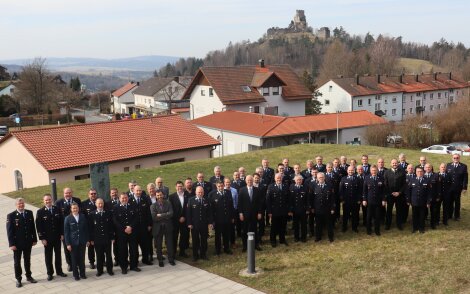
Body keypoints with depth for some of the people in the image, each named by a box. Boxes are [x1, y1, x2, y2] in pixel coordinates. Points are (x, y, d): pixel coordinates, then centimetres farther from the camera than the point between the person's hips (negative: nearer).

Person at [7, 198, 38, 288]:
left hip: (28, 242, 3)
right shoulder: (11, 216, -11)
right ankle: (18, 279, 21)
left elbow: (32, 227, 5)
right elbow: (9, 231, -10)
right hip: (17, 243, -3)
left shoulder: (29, 213, 0)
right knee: (17, 262, 9)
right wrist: (11, 244, -13)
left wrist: (34, 239, 5)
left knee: (27, 260, 16)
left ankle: (29, 276, 30)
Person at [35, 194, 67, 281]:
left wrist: (62, 234, 0)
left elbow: (61, 222, 5)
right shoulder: (40, 212, -8)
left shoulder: (57, 209, 0)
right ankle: (50, 273, 19)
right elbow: (38, 226, -9)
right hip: (47, 238, -3)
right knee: (48, 256, 8)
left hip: (57, 237, 3)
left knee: (58, 254, 13)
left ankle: (59, 271, 26)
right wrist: (42, 238, -12)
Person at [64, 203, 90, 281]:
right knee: (74, 259, 5)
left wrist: (87, 240, 6)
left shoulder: (83, 217, 3)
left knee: (82, 259, 9)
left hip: (82, 242, 2)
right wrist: (68, 244, -8)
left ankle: (82, 273, 21)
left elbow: (86, 229, 8)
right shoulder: (68, 218, -4)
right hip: (73, 242, -2)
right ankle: (76, 275, 17)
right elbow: (66, 232, -4)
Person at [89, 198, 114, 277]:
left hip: (107, 238, 1)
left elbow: (112, 225, 2)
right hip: (97, 239, 0)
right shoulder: (92, 215, -1)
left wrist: (112, 237, 0)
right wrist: (91, 239, -3)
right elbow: (91, 228, 0)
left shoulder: (109, 213, 1)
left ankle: (109, 269, 20)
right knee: (99, 255, 7)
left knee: (108, 255, 8)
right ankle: (99, 270, 20)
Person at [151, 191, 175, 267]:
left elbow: (171, 214, -11)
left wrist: (160, 215, -15)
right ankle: (160, 260, 20)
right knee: (158, 245, 7)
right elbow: (154, 217, -14)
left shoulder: (168, 203, 3)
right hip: (158, 227, -1)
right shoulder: (153, 205, -1)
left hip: (168, 226, 1)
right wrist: (165, 216, -13)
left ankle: (171, 259, 19)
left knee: (170, 244, 6)